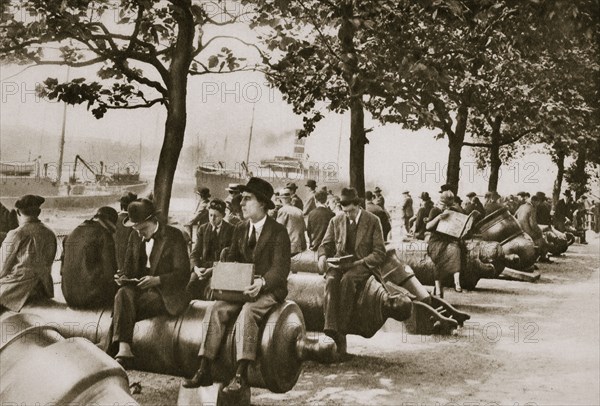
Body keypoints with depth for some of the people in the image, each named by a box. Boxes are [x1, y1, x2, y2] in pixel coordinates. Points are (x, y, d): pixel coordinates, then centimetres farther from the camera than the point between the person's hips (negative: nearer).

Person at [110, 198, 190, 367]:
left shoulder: (174, 236, -3)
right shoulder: (135, 237, 14)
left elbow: (183, 273, -8)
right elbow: (128, 268, 19)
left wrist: (157, 280, -23)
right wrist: (123, 277, -6)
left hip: (165, 293, -4)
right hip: (139, 288, 5)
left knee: (124, 308, -30)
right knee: (123, 293, -31)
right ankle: (124, 350, -42)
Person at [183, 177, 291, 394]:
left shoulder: (278, 232, -7)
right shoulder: (240, 230, 13)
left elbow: (281, 268, -15)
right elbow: (231, 259, 16)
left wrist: (262, 282, -34)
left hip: (269, 289, -5)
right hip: (242, 288, 6)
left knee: (247, 312, -34)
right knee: (217, 309, -20)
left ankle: (241, 374, -34)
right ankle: (204, 371, -22)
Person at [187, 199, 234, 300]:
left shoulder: (230, 230, 2)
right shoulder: (203, 229, 14)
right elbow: (195, 253, 11)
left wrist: (213, 270, -18)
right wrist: (196, 268, -11)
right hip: (203, 266, 4)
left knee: (210, 289, -33)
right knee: (189, 287, -25)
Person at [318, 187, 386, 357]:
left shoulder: (373, 221, 2)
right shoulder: (336, 221, 13)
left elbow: (379, 254, 0)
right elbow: (326, 244, 19)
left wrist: (359, 262, -17)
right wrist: (322, 256, -6)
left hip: (362, 265, -3)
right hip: (339, 263, 3)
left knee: (347, 280, -37)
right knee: (331, 280, -33)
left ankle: (341, 332, -36)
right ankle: (330, 330, -45)